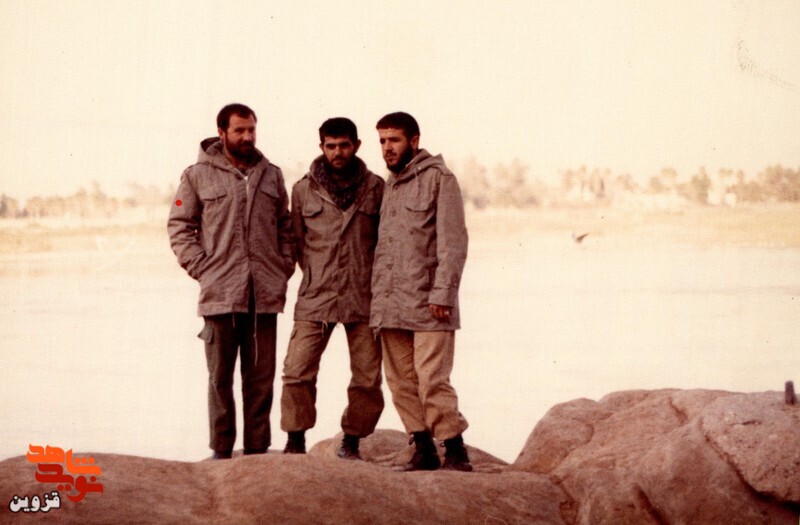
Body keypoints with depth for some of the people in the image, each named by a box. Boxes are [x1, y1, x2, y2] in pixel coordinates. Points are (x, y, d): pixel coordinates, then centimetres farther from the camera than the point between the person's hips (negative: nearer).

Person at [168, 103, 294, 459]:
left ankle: (257, 448, 11)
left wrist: (285, 266, 4)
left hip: (265, 295, 3)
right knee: (220, 376, 2)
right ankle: (221, 449, 9)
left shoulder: (271, 175, 13)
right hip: (219, 293, -2)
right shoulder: (198, 176, 3)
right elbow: (179, 227, 4)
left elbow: (285, 226, 18)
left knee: (261, 376, 5)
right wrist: (202, 269, -6)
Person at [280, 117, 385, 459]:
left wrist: (375, 280, 6)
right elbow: (298, 241, 15)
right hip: (316, 297, 0)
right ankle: (295, 441, 5)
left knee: (368, 377, 2)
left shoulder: (375, 188, 6)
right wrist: (317, 276, 8)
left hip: (364, 298, 0)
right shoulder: (304, 189, 7)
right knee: (298, 371, -9)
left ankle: (351, 443, 17)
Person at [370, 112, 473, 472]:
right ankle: (423, 450, 14)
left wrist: (443, 292, -17)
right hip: (390, 304, 7)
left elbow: (453, 241, -10)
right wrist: (377, 296, 13)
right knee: (401, 382, 6)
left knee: (432, 380, -11)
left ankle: (456, 453, -3)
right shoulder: (389, 184, 19)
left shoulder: (439, 178, -3)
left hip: (428, 304, -7)